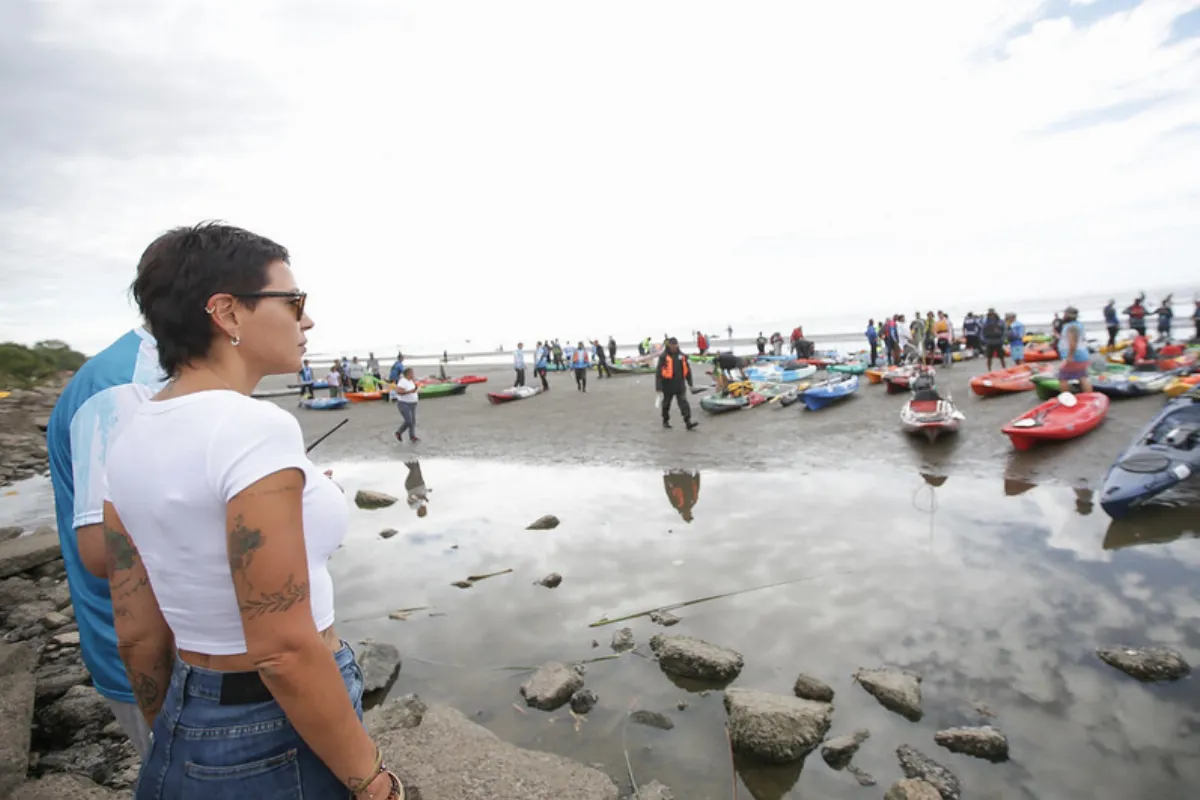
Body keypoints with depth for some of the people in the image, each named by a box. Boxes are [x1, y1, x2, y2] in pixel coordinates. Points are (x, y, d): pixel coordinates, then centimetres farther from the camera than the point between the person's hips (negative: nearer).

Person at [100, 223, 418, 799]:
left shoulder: (129, 442, -1)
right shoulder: (253, 428, -26)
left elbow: (137, 635, 4)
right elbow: (286, 653, -26)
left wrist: (181, 743, 18)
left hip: (188, 730, 7)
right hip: (282, 741, -7)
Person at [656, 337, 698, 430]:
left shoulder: (682, 356, 3)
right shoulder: (663, 357, -10)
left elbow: (687, 369, 13)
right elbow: (658, 372, -12)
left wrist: (690, 383, 16)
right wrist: (658, 387, -16)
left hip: (680, 385, 3)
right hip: (668, 386, -2)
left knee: (684, 403, -7)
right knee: (666, 403, 14)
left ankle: (688, 423, -11)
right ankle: (665, 421, 33)